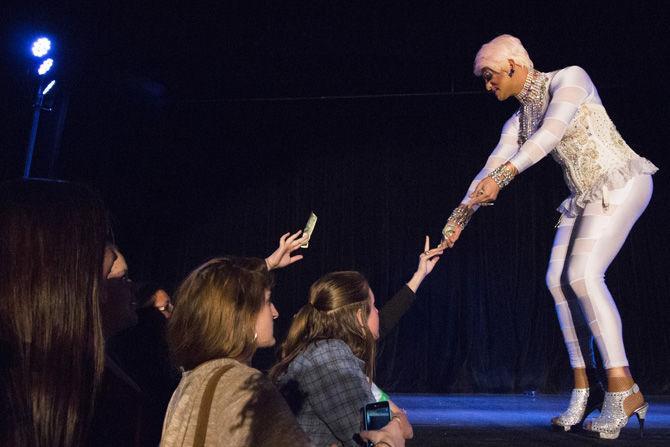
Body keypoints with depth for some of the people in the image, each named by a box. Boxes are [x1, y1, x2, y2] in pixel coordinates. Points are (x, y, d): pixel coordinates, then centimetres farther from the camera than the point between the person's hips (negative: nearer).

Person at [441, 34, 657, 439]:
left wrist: (505, 174, -35)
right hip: (585, 197, 8)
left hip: (620, 183, -7)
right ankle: (585, 388, 2)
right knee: (558, 280, -4)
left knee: (583, 274, -21)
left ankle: (623, 389, -14)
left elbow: (551, 132, -25)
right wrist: (458, 219, 4)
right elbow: (489, 171, 9)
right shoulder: (518, 122, 12)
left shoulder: (569, 79, -8)